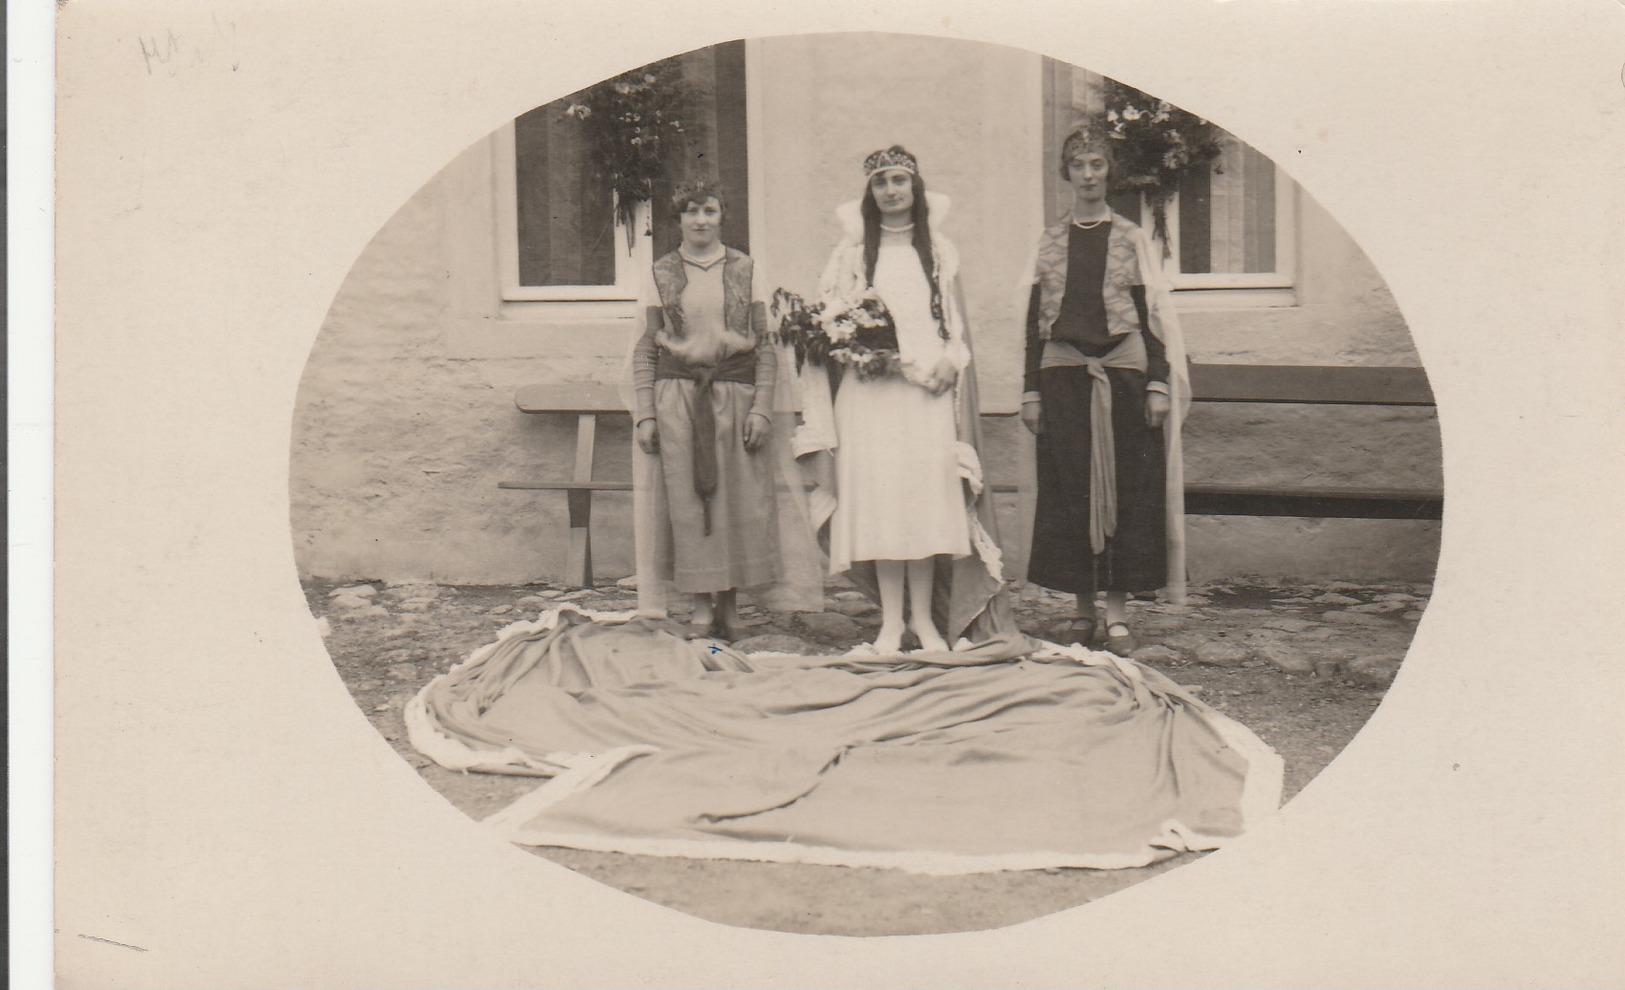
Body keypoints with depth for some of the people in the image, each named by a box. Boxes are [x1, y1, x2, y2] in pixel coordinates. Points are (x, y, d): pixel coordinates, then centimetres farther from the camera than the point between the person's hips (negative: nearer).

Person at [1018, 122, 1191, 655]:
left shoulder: (1132, 238, 6)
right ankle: (1083, 611, 10)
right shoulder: (1051, 240, 10)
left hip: (1123, 373, -2)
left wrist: (1158, 384, -6)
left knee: (1124, 487, -2)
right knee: (1070, 490, 2)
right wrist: (1032, 390, 3)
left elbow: (1150, 313, 3)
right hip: (1064, 375, 2)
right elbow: (1036, 318, 9)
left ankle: (1117, 612, 4)